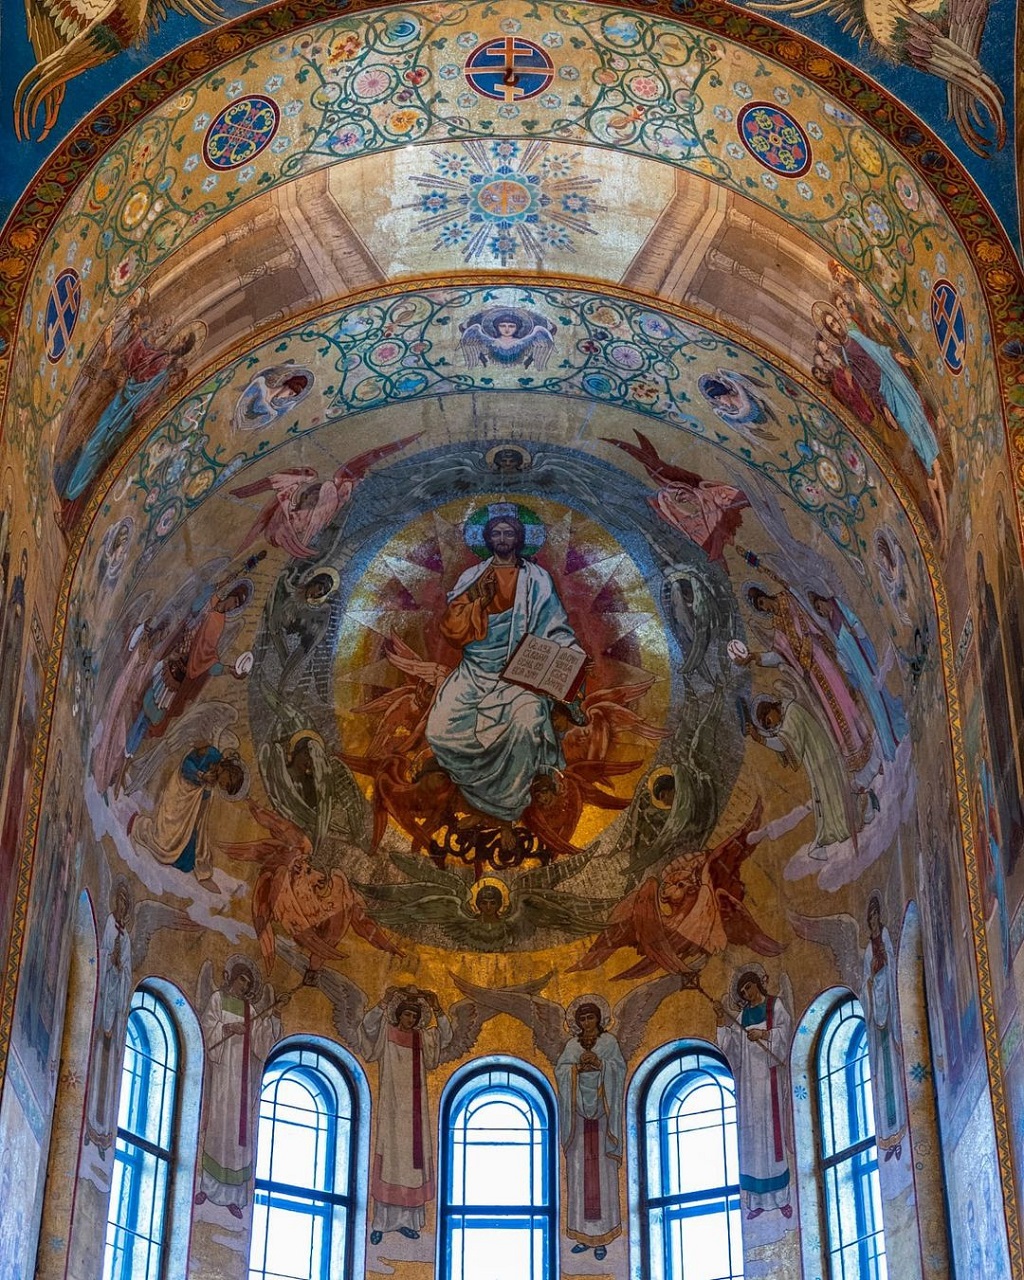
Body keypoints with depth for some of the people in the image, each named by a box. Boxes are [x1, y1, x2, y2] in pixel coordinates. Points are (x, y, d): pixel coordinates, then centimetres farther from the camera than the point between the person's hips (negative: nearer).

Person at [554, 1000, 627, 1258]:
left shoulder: (609, 1041, 6)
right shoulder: (572, 1045, 13)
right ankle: (584, 1234, 5)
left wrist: (599, 1064, -21)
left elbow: (619, 1067, -5)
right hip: (579, 1113, 3)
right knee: (579, 1171, 0)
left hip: (601, 1113, -3)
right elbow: (559, 1070, 2)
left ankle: (602, 1237, -3)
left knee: (601, 1171, -5)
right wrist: (578, 1066, -15)